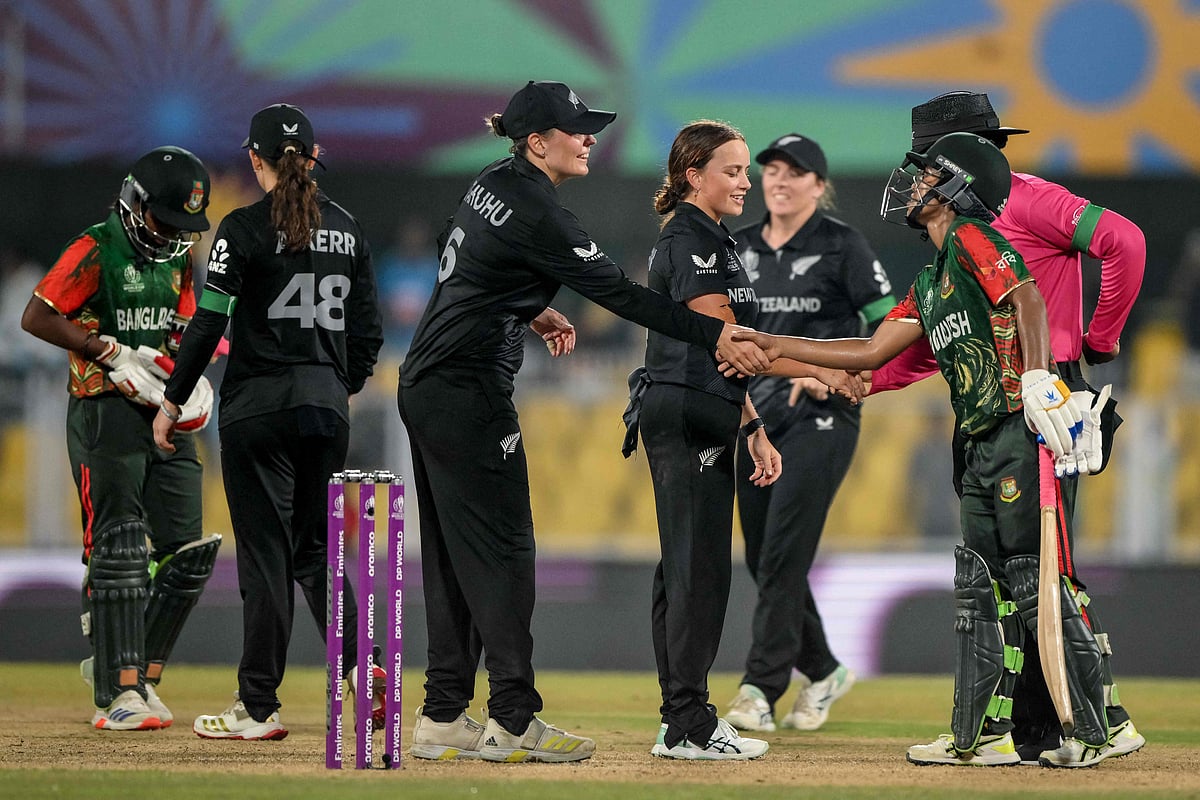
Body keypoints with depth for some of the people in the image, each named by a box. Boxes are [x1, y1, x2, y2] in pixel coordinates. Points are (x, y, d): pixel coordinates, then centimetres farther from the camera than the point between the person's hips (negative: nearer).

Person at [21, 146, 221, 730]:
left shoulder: (177, 259, 15)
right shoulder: (97, 249, -8)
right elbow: (37, 317, -16)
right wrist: (114, 354, -19)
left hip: (164, 418, 7)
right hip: (106, 413, -7)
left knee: (188, 551, 3)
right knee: (118, 550, -12)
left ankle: (135, 671, 15)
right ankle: (118, 694, -13)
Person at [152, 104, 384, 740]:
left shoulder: (245, 228, -9)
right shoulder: (346, 229, 7)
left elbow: (207, 323, -12)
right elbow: (367, 329, 11)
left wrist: (172, 401, -3)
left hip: (258, 404, -5)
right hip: (327, 403, 5)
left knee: (265, 551, -1)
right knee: (316, 549, 15)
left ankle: (258, 707, 3)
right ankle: (361, 667, -4)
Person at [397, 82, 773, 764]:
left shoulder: (492, 185, 11)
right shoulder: (538, 214, -17)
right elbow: (619, 294, -20)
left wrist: (531, 309, 19)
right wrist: (715, 335, -21)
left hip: (426, 387, 10)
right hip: (470, 393, -10)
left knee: (455, 555, 10)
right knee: (501, 552, -7)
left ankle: (443, 718, 11)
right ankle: (513, 720, -7)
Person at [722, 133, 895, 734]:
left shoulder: (841, 245, -6)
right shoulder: (740, 247, 11)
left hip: (821, 417, -6)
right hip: (756, 415, 6)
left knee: (782, 555, -12)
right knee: (762, 559, 8)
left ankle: (759, 693, -11)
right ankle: (821, 672, 26)